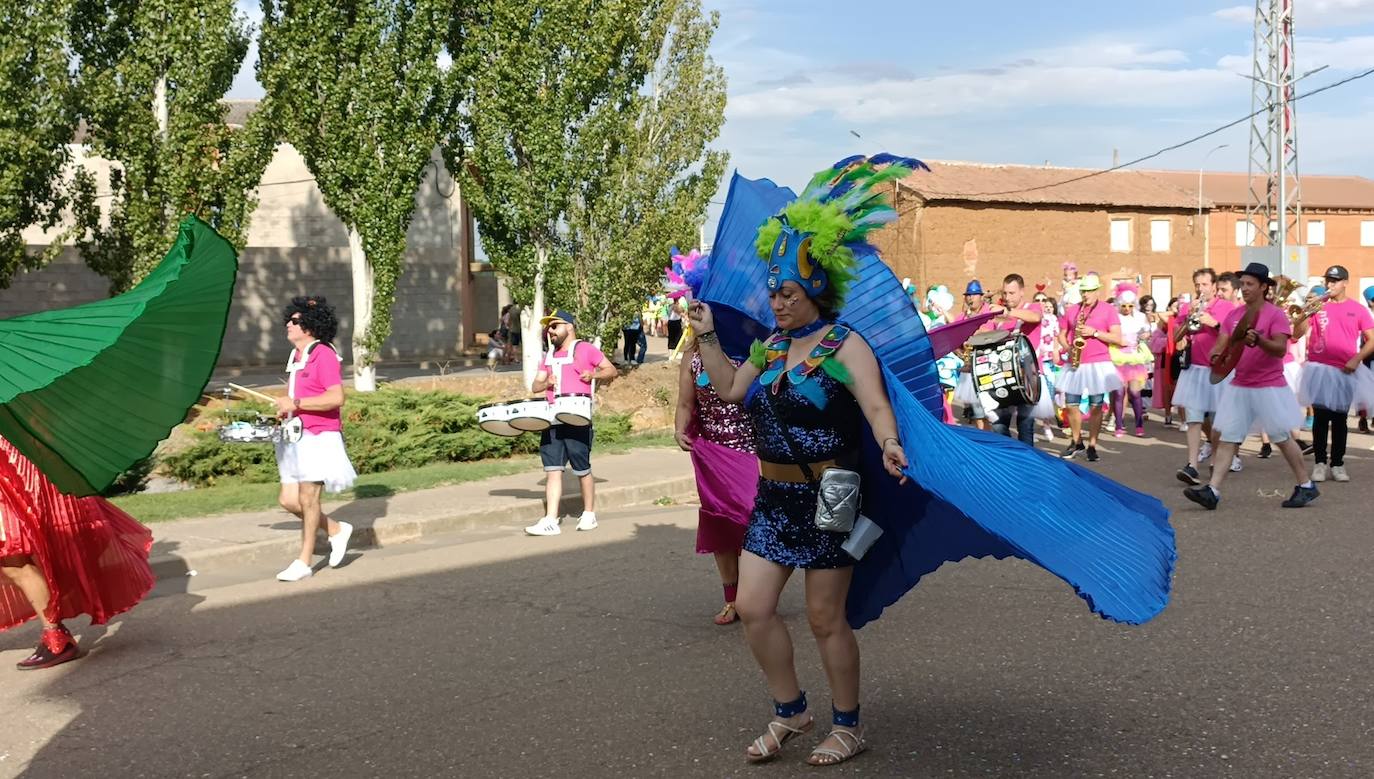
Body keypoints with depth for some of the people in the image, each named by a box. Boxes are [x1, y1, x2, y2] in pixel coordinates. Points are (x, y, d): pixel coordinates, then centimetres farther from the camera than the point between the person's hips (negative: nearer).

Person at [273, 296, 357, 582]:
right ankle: (336, 530, 25)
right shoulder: (295, 357, 15)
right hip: (296, 438, 9)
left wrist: (296, 404, -23)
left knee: (307, 498, -4)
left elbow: (336, 398, -23)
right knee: (288, 499, 7)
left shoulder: (324, 355, -13)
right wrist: (283, 409, 11)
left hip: (320, 438, -9)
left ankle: (304, 562, 5)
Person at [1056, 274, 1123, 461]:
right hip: (1075, 365, 3)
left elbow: (1117, 339, -5)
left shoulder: (1108, 310, 0)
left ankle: (1092, 446, 8)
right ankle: (1076, 442, 23)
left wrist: (1094, 332, -15)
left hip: (1099, 364, -3)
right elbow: (1062, 335, 16)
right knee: (1071, 405, 5)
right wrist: (1067, 347, -5)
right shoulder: (1071, 310, 10)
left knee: (1096, 406, -1)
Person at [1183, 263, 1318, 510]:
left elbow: (1281, 350, -18)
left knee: (1281, 438, 4)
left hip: (1269, 387, -5)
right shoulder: (1233, 315, 8)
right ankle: (1213, 491, -4)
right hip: (1239, 386, 6)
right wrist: (1215, 356, -16)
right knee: (1226, 437, -1)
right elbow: (1221, 344, 7)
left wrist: (1258, 340, -36)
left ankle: (1306, 486, 20)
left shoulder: (1275, 314, -9)